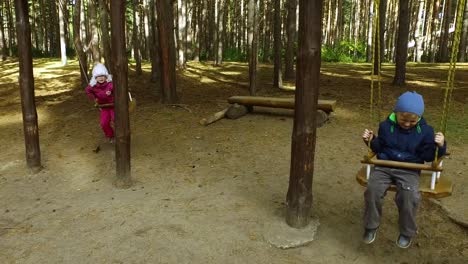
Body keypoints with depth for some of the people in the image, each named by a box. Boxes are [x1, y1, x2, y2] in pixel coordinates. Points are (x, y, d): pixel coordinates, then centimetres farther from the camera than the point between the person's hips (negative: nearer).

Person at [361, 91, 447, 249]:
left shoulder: (425, 131, -1)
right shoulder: (386, 125, 3)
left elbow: (428, 156, -1)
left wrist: (440, 146, -19)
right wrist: (371, 140, -7)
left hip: (409, 170, -1)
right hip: (385, 166, 2)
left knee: (409, 196, -27)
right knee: (372, 190, -23)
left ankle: (407, 232, 1)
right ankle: (371, 226, 1)